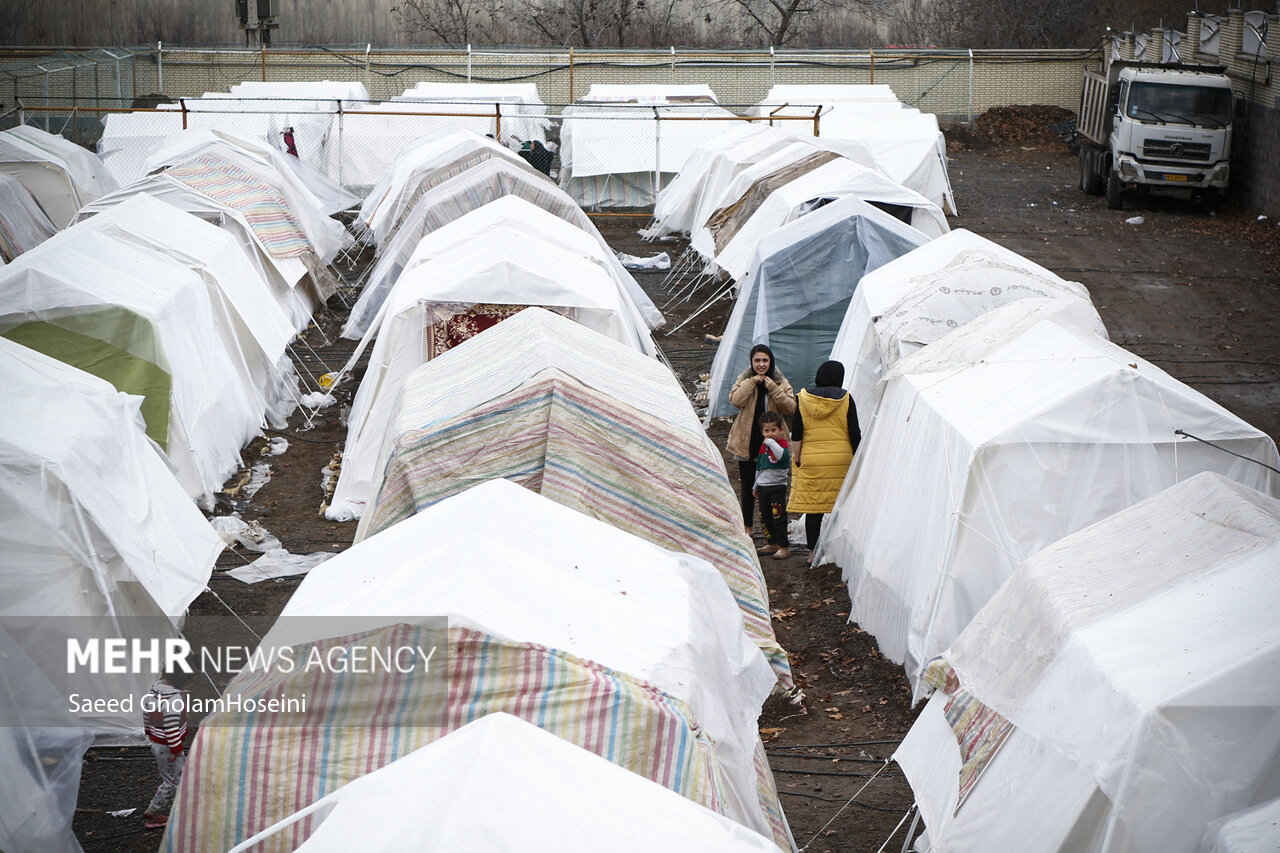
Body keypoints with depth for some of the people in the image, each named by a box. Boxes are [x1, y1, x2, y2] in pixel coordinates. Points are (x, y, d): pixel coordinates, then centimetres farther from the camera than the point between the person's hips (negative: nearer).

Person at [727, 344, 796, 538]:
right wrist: (752, 382, -17)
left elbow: (790, 408, -8)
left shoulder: (781, 383, 5)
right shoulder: (744, 380, 6)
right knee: (748, 487, 7)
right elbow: (735, 400, -12)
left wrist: (773, 389, -18)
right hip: (747, 441, 1)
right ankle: (748, 526, 19)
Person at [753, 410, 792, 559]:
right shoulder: (763, 446, 12)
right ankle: (772, 544, 24)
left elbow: (783, 455, -34)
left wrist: (771, 442, -26)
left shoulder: (782, 444, -9)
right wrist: (756, 486, 26)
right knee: (765, 517, 12)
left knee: (778, 517, -8)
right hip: (763, 487, 7)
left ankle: (784, 547, -4)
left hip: (777, 487, -7)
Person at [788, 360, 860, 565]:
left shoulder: (803, 398, 3)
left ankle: (813, 552, 6)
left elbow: (796, 433, 1)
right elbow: (854, 433, 0)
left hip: (811, 460, 1)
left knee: (813, 507, 4)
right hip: (841, 460, 0)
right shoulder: (845, 399, 0)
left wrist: (796, 457, 8)